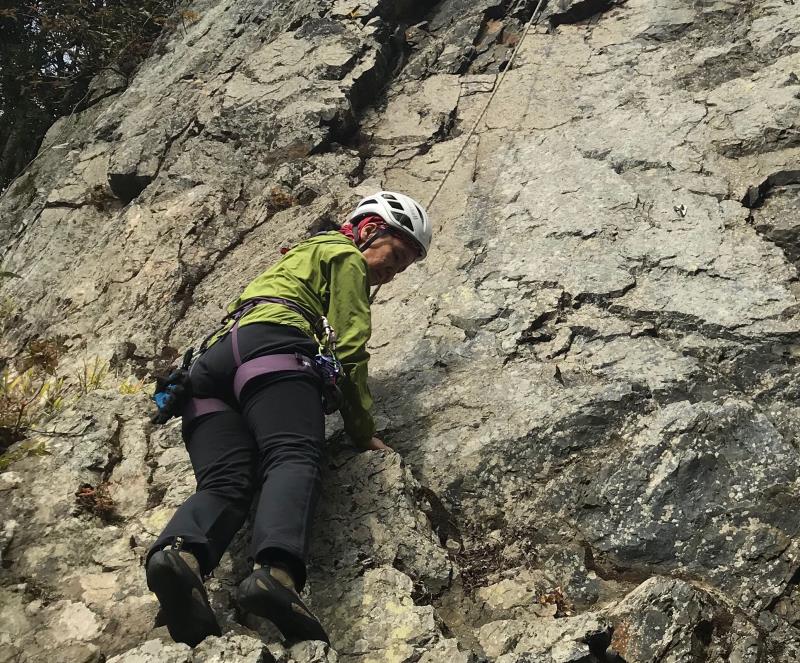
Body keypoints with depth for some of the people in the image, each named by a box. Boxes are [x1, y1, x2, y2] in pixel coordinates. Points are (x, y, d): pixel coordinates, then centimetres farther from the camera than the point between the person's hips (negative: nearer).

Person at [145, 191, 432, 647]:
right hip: (271, 346, -7)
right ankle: (277, 571, -53)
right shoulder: (345, 256, 18)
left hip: (212, 359, 8)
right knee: (295, 459, -27)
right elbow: (349, 350, 6)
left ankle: (181, 551, -45)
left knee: (225, 483, -14)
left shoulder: (299, 257, 45)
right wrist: (364, 433, 11)